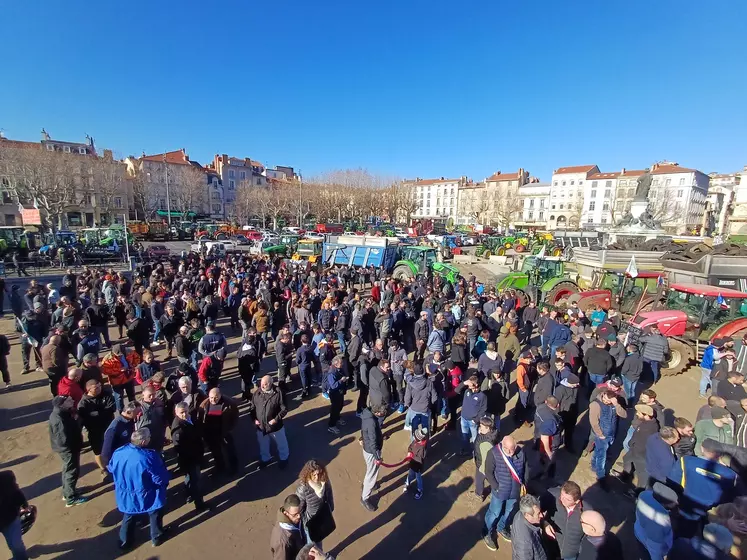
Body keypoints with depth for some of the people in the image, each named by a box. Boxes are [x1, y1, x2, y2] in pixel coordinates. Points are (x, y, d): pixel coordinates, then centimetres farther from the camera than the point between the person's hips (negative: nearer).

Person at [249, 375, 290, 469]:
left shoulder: (278, 393, -22)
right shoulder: (257, 393, -9)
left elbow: (284, 409, -16)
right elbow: (252, 408, 5)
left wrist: (276, 419, -23)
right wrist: (254, 419, -6)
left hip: (275, 426, -3)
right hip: (261, 426, 4)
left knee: (281, 443, 21)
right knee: (263, 444, 26)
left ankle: (284, 458, 48)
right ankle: (265, 459, 54)